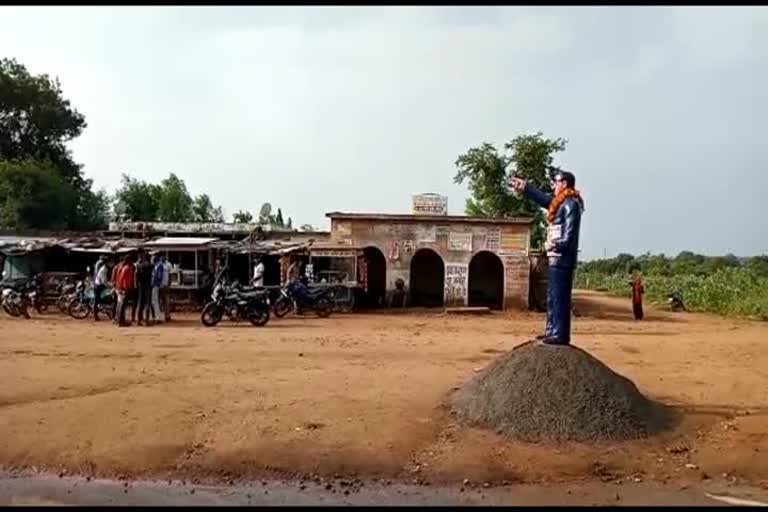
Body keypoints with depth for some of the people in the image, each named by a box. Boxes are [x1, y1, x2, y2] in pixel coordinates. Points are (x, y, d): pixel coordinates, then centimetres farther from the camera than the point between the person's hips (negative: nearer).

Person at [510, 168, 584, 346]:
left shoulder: (571, 203, -11)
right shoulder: (560, 202, 17)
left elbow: (569, 233, -20)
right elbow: (542, 198, 32)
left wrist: (556, 245, -24)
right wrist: (524, 187, 32)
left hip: (563, 258, -10)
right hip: (556, 258, 10)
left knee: (559, 298, -8)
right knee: (553, 297, 14)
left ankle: (560, 335, -5)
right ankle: (552, 331, 21)